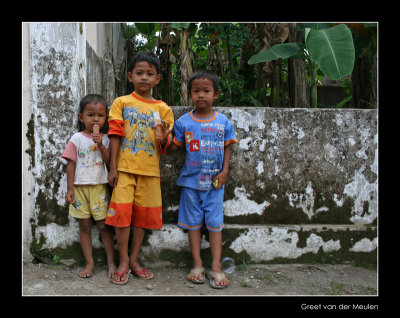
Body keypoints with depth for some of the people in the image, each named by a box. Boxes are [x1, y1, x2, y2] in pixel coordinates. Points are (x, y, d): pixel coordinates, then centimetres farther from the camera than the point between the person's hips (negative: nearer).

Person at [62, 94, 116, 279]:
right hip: (80, 187, 0)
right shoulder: (77, 139, 0)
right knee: (84, 226, 6)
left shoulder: (104, 139, 5)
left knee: (103, 225, 3)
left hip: (99, 187, 0)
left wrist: (100, 145, -15)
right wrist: (70, 189, -5)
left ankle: (111, 263, 11)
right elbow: (71, 165, -1)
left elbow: (110, 162, -3)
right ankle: (89, 263, 16)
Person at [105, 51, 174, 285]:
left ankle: (134, 259, 23)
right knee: (122, 212, -4)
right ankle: (123, 261, 13)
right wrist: (113, 167, -6)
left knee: (143, 214, 8)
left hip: (150, 169, 2)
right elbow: (115, 136, 0)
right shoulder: (121, 103, 5)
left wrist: (165, 138, -18)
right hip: (125, 168, -1)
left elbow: (165, 146, 6)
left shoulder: (163, 109, 8)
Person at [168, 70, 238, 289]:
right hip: (191, 180, 1)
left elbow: (227, 147, 4)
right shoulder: (183, 121, 0)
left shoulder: (223, 121, 0)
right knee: (193, 222, 7)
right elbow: (174, 146, 3)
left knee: (215, 222, 3)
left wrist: (224, 171, -5)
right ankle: (197, 266, 19)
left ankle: (216, 267, 11)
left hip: (214, 181, 0)